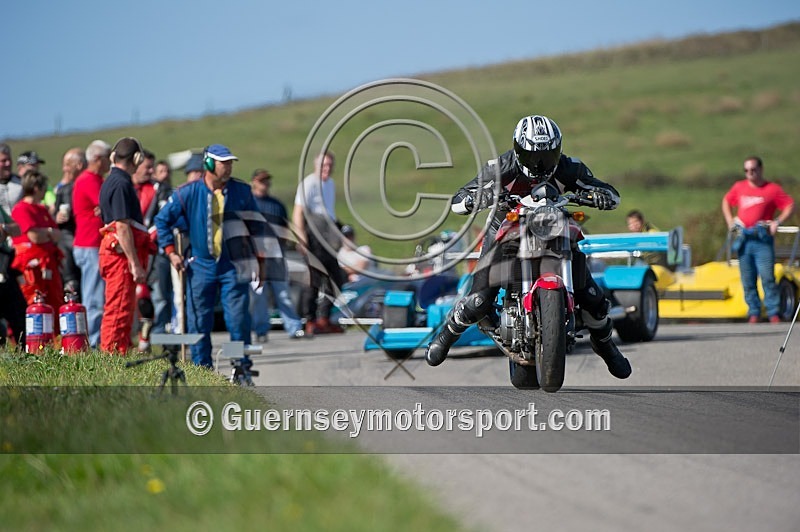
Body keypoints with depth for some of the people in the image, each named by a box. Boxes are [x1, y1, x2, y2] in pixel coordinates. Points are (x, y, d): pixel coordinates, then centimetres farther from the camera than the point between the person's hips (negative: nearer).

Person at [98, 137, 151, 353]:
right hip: (122, 254, -10)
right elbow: (122, 226, -20)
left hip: (113, 250, 10)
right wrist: (135, 264, -20)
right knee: (119, 310, -9)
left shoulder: (111, 181, 17)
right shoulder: (121, 184, -15)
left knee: (121, 310, 16)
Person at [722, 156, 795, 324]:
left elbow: (790, 206, -2)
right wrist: (730, 221, 15)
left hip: (763, 240, -4)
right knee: (748, 280, 5)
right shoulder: (739, 187, 13)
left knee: (767, 277, -11)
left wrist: (777, 222, -13)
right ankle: (754, 313, 12)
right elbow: (726, 201, 28)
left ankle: (774, 313, -8)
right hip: (744, 239, 4)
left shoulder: (772, 189, -1)